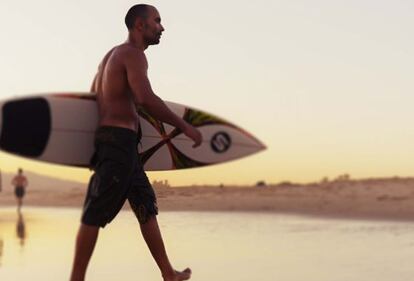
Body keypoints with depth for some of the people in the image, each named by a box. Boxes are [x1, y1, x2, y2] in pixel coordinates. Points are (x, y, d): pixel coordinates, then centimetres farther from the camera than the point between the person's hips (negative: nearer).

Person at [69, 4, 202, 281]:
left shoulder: (113, 53, 21)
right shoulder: (134, 54, -9)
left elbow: (93, 95, 26)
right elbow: (147, 99, -24)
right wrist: (184, 126, -18)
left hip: (109, 137, 10)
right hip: (120, 139, -10)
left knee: (147, 206, 13)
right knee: (96, 214, -7)